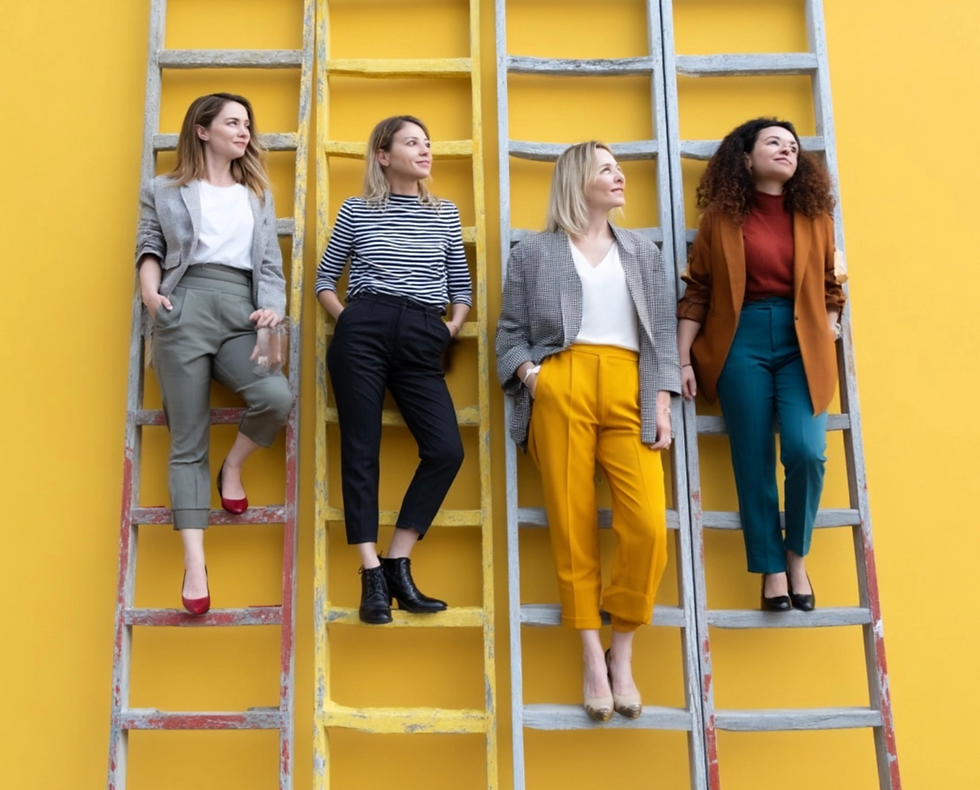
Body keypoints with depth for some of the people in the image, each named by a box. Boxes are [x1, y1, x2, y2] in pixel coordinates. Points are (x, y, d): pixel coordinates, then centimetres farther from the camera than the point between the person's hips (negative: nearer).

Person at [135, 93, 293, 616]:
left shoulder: (258, 194, 24)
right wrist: (149, 287, -7)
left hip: (240, 315, 2)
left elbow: (271, 261, 17)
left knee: (277, 397, -28)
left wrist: (273, 308, 0)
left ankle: (233, 468, 4)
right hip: (184, 311, -2)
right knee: (188, 441, -6)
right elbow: (149, 245, 14)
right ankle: (194, 564, -8)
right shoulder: (164, 191, 18)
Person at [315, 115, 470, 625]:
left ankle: (397, 565, 4)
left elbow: (461, 284, 22)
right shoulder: (357, 210, 8)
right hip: (363, 333, -3)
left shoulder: (445, 214, 17)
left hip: (420, 341, 3)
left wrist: (453, 326, 7)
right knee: (361, 450, -4)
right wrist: (344, 318, 1)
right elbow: (325, 279, 15)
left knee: (447, 450, -9)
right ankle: (372, 577, 3)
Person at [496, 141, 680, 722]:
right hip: (560, 389, -1)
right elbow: (511, 331, 12)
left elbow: (663, 333, 16)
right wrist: (528, 374, -8)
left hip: (630, 391, 2)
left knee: (648, 525, -14)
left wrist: (662, 401, 4)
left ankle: (623, 657, 2)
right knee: (573, 524, -5)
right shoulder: (534, 253, 16)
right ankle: (592, 660, 2)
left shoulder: (644, 252, 24)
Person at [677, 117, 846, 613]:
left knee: (805, 452, -12)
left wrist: (827, 340, 2)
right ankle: (771, 568, 15)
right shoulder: (721, 218, 3)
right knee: (753, 461, -1)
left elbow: (830, 287, 15)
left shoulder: (815, 217, 10)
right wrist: (683, 359, -2)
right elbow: (697, 292, 3)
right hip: (742, 342, -1)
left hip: (801, 344, 2)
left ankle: (797, 557, 12)